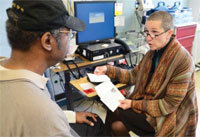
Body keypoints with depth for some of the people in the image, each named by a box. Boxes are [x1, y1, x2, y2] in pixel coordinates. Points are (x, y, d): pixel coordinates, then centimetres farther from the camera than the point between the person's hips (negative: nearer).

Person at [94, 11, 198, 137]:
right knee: (117, 125, -8)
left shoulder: (182, 60, -25)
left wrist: (134, 104, -22)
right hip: (149, 101, 6)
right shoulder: (154, 51, 0)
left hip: (171, 116, -6)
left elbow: (169, 105, -23)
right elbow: (134, 76, 6)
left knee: (115, 113, -11)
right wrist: (108, 70, -4)